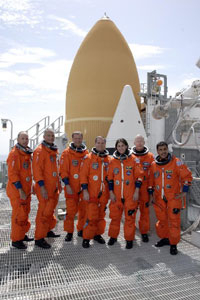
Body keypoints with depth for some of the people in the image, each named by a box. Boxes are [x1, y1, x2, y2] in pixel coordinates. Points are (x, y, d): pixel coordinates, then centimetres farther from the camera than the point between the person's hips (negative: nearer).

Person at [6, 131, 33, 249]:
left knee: (25, 213, 17)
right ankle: (16, 240, 11)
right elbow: (12, 174, -20)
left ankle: (22, 235, 33)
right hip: (17, 191, -9)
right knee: (19, 214, -3)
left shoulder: (27, 153, 12)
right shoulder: (15, 153, -15)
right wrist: (20, 190, -22)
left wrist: (30, 186, 18)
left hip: (26, 190, 9)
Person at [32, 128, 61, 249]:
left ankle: (48, 230, 34)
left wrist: (58, 183, 20)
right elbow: (37, 170, -18)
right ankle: (39, 238, 5)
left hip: (54, 187, 8)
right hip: (45, 187, -8)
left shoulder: (54, 150, 14)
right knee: (44, 211, -5)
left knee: (50, 209, 19)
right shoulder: (40, 151, -12)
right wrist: (42, 186, -23)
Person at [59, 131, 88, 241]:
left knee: (83, 210, 11)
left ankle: (81, 229, 27)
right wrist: (67, 185, -13)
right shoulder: (66, 153, -2)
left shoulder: (86, 153, 9)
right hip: (71, 188, -3)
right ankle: (69, 232, 12)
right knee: (71, 210, -2)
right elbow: (63, 170, -6)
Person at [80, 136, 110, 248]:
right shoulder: (89, 158, -2)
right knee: (92, 216, -5)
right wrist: (85, 190, -11)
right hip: (92, 193, -4)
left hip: (104, 193, 4)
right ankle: (86, 238, 9)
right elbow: (84, 175, -5)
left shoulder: (109, 159, 8)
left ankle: (98, 234, 29)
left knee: (101, 215, 13)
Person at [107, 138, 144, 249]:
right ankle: (113, 236, 29)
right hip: (116, 195, 2)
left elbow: (139, 176, -1)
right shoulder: (113, 161, 6)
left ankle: (129, 239, 18)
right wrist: (111, 192, 3)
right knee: (115, 216, 10)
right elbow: (110, 178, 8)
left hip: (130, 195, -2)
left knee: (130, 217, 4)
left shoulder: (133, 160, 0)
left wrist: (136, 191, -6)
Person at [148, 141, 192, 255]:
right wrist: (151, 194, 10)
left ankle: (173, 244, 14)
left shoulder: (176, 162, -8)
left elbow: (187, 176, -5)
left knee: (174, 220, -1)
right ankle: (165, 238, 34)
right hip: (159, 198, 4)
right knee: (162, 219, 14)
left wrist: (184, 191, -8)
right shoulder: (154, 165, 5)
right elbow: (151, 181, 15)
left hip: (174, 197, -4)